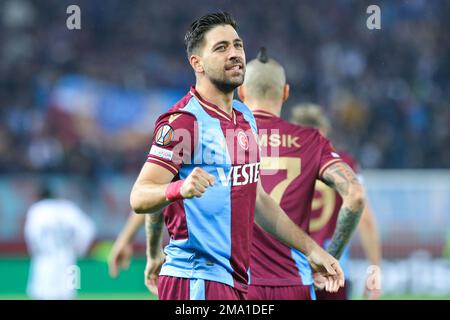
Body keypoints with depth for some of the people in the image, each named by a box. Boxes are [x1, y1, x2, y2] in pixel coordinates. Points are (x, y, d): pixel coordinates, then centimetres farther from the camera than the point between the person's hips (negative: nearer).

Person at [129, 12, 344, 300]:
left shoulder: (245, 117, 15)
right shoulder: (184, 120, -11)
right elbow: (139, 197, -19)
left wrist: (310, 249, 24)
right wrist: (180, 188, -39)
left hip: (237, 282, 8)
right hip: (197, 281, -8)